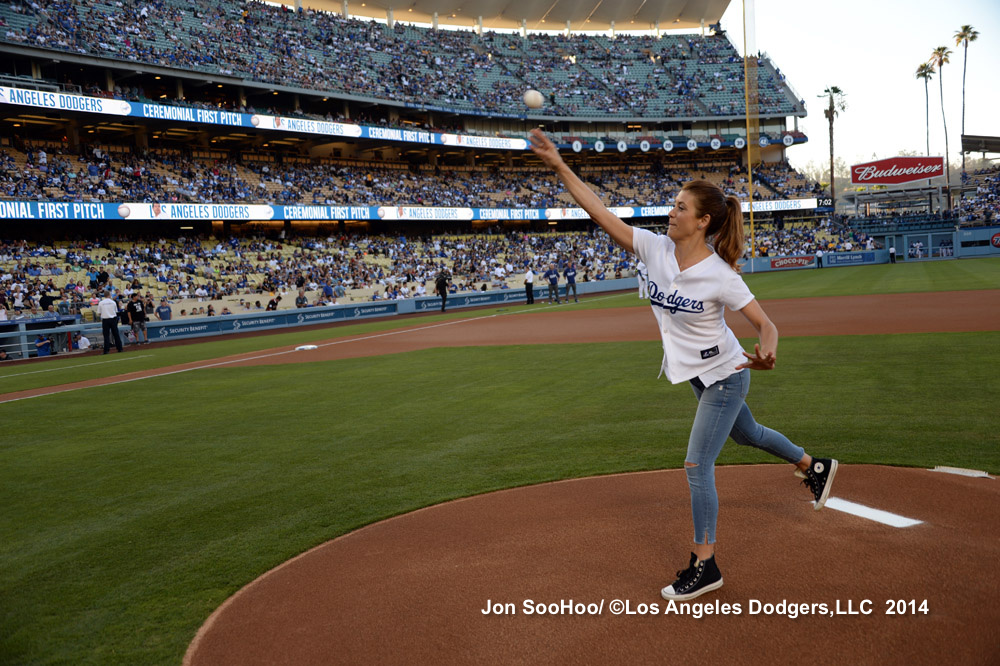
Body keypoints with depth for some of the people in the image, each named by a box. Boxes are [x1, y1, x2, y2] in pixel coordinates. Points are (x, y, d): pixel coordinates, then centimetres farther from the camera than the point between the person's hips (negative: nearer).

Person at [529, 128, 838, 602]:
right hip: (697, 374, 7)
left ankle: (705, 564, 8)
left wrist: (766, 352, -42)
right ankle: (812, 466, 55)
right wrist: (558, 165, -21)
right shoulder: (656, 249, -13)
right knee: (744, 433, 28)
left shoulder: (720, 275, -27)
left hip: (725, 376, -7)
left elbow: (765, 323, -19)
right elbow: (600, 212, -16)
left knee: (697, 466, -7)